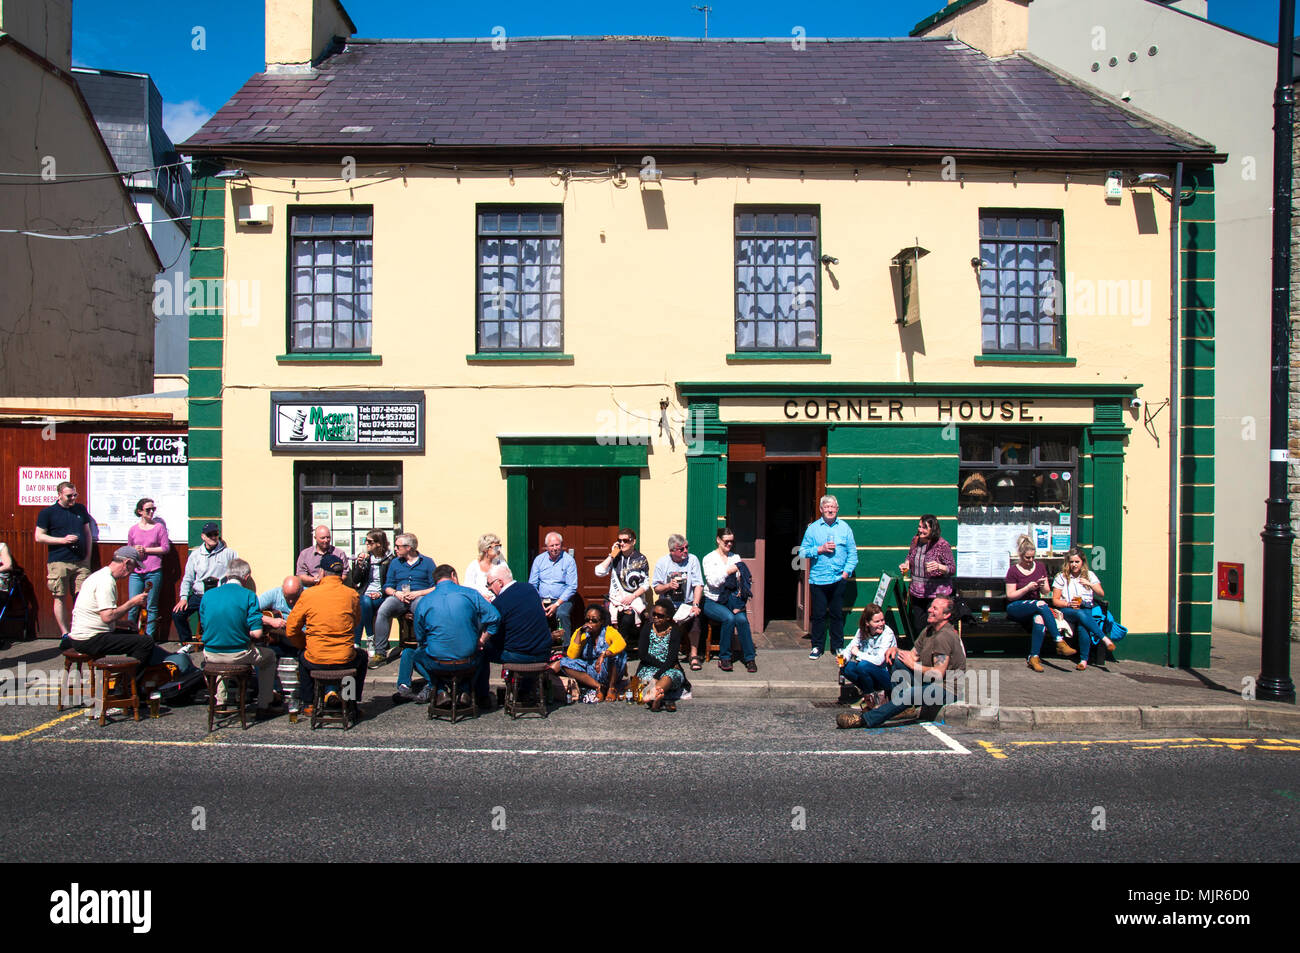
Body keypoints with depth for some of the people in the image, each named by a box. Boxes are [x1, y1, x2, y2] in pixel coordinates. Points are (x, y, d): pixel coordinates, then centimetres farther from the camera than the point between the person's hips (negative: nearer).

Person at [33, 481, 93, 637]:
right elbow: (39, 536, -2)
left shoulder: (81, 509, 11)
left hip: (80, 561, 3)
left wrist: (88, 556, 11)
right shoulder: (47, 512, 0)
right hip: (58, 563, -3)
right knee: (60, 599, 2)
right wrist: (63, 540, -13)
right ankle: (65, 634, 9)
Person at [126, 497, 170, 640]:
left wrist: (146, 550, -8)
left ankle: (150, 636, 10)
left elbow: (166, 548, -2)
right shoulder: (133, 529, 10)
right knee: (133, 606, 0)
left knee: (151, 606, 2)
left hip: (154, 572, -2)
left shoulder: (159, 527, 2)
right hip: (136, 573, 2)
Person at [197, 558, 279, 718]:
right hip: (238, 655, -4)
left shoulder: (208, 595, 3)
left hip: (211, 656, 4)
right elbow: (256, 633, -14)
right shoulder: (248, 595, -10)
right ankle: (263, 706, 26)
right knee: (269, 656, 26)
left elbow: (205, 626, 11)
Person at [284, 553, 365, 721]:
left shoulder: (308, 594, -5)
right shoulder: (352, 595, -2)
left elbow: (291, 631, 2)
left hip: (316, 662, 0)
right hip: (346, 661, 0)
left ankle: (307, 705, 36)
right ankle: (353, 704, 27)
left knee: (303, 658, 36)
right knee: (361, 656, 35)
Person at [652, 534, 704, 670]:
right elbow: (656, 589, 6)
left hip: (687, 603, -1)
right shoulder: (662, 562, 3)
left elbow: (698, 585, -6)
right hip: (667, 604, 1)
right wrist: (668, 586, -15)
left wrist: (695, 605, -20)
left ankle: (694, 655, -16)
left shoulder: (692, 559, 0)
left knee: (693, 617, -31)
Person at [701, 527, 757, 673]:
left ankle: (749, 657, -17)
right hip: (712, 601, -3)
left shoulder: (735, 558, 15)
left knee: (741, 619, -27)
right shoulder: (709, 558, 3)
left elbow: (743, 581, 7)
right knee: (729, 618, -30)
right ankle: (724, 657, -17)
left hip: (732, 599, 3)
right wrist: (728, 571, -19)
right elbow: (713, 582, -10)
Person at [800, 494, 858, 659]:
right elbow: (803, 551, 2)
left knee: (837, 614, 9)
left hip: (838, 579, 1)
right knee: (819, 614, 3)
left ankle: (838, 646, 21)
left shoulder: (844, 528, 6)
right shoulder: (813, 528, 3)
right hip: (818, 579, -1)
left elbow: (852, 553, 7)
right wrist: (820, 549, -11)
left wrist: (847, 571, -4)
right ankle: (817, 646, 14)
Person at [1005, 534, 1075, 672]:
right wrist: (1027, 588, -16)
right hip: (1016, 608, -3)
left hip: (1036, 607, 3)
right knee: (1041, 605, -36)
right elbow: (1010, 596, -4)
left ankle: (1033, 657, -33)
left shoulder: (1040, 567, 12)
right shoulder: (1013, 570, 0)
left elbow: (1047, 593, 14)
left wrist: (1043, 586, -9)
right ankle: (1059, 642, -35)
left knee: (1039, 618, -36)